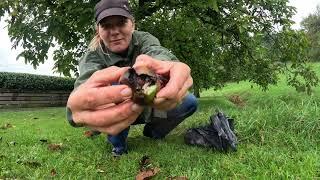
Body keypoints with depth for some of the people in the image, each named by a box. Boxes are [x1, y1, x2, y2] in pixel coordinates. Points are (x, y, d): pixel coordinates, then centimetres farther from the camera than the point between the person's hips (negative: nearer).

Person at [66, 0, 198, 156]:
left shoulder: (144, 39, -14)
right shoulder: (93, 56, -18)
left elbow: (158, 53, -39)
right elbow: (88, 78, -41)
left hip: (149, 106, 3)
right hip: (117, 113, -2)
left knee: (190, 102, -14)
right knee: (113, 84, -32)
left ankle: (153, 131, 12)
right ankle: (118, 145, -8)